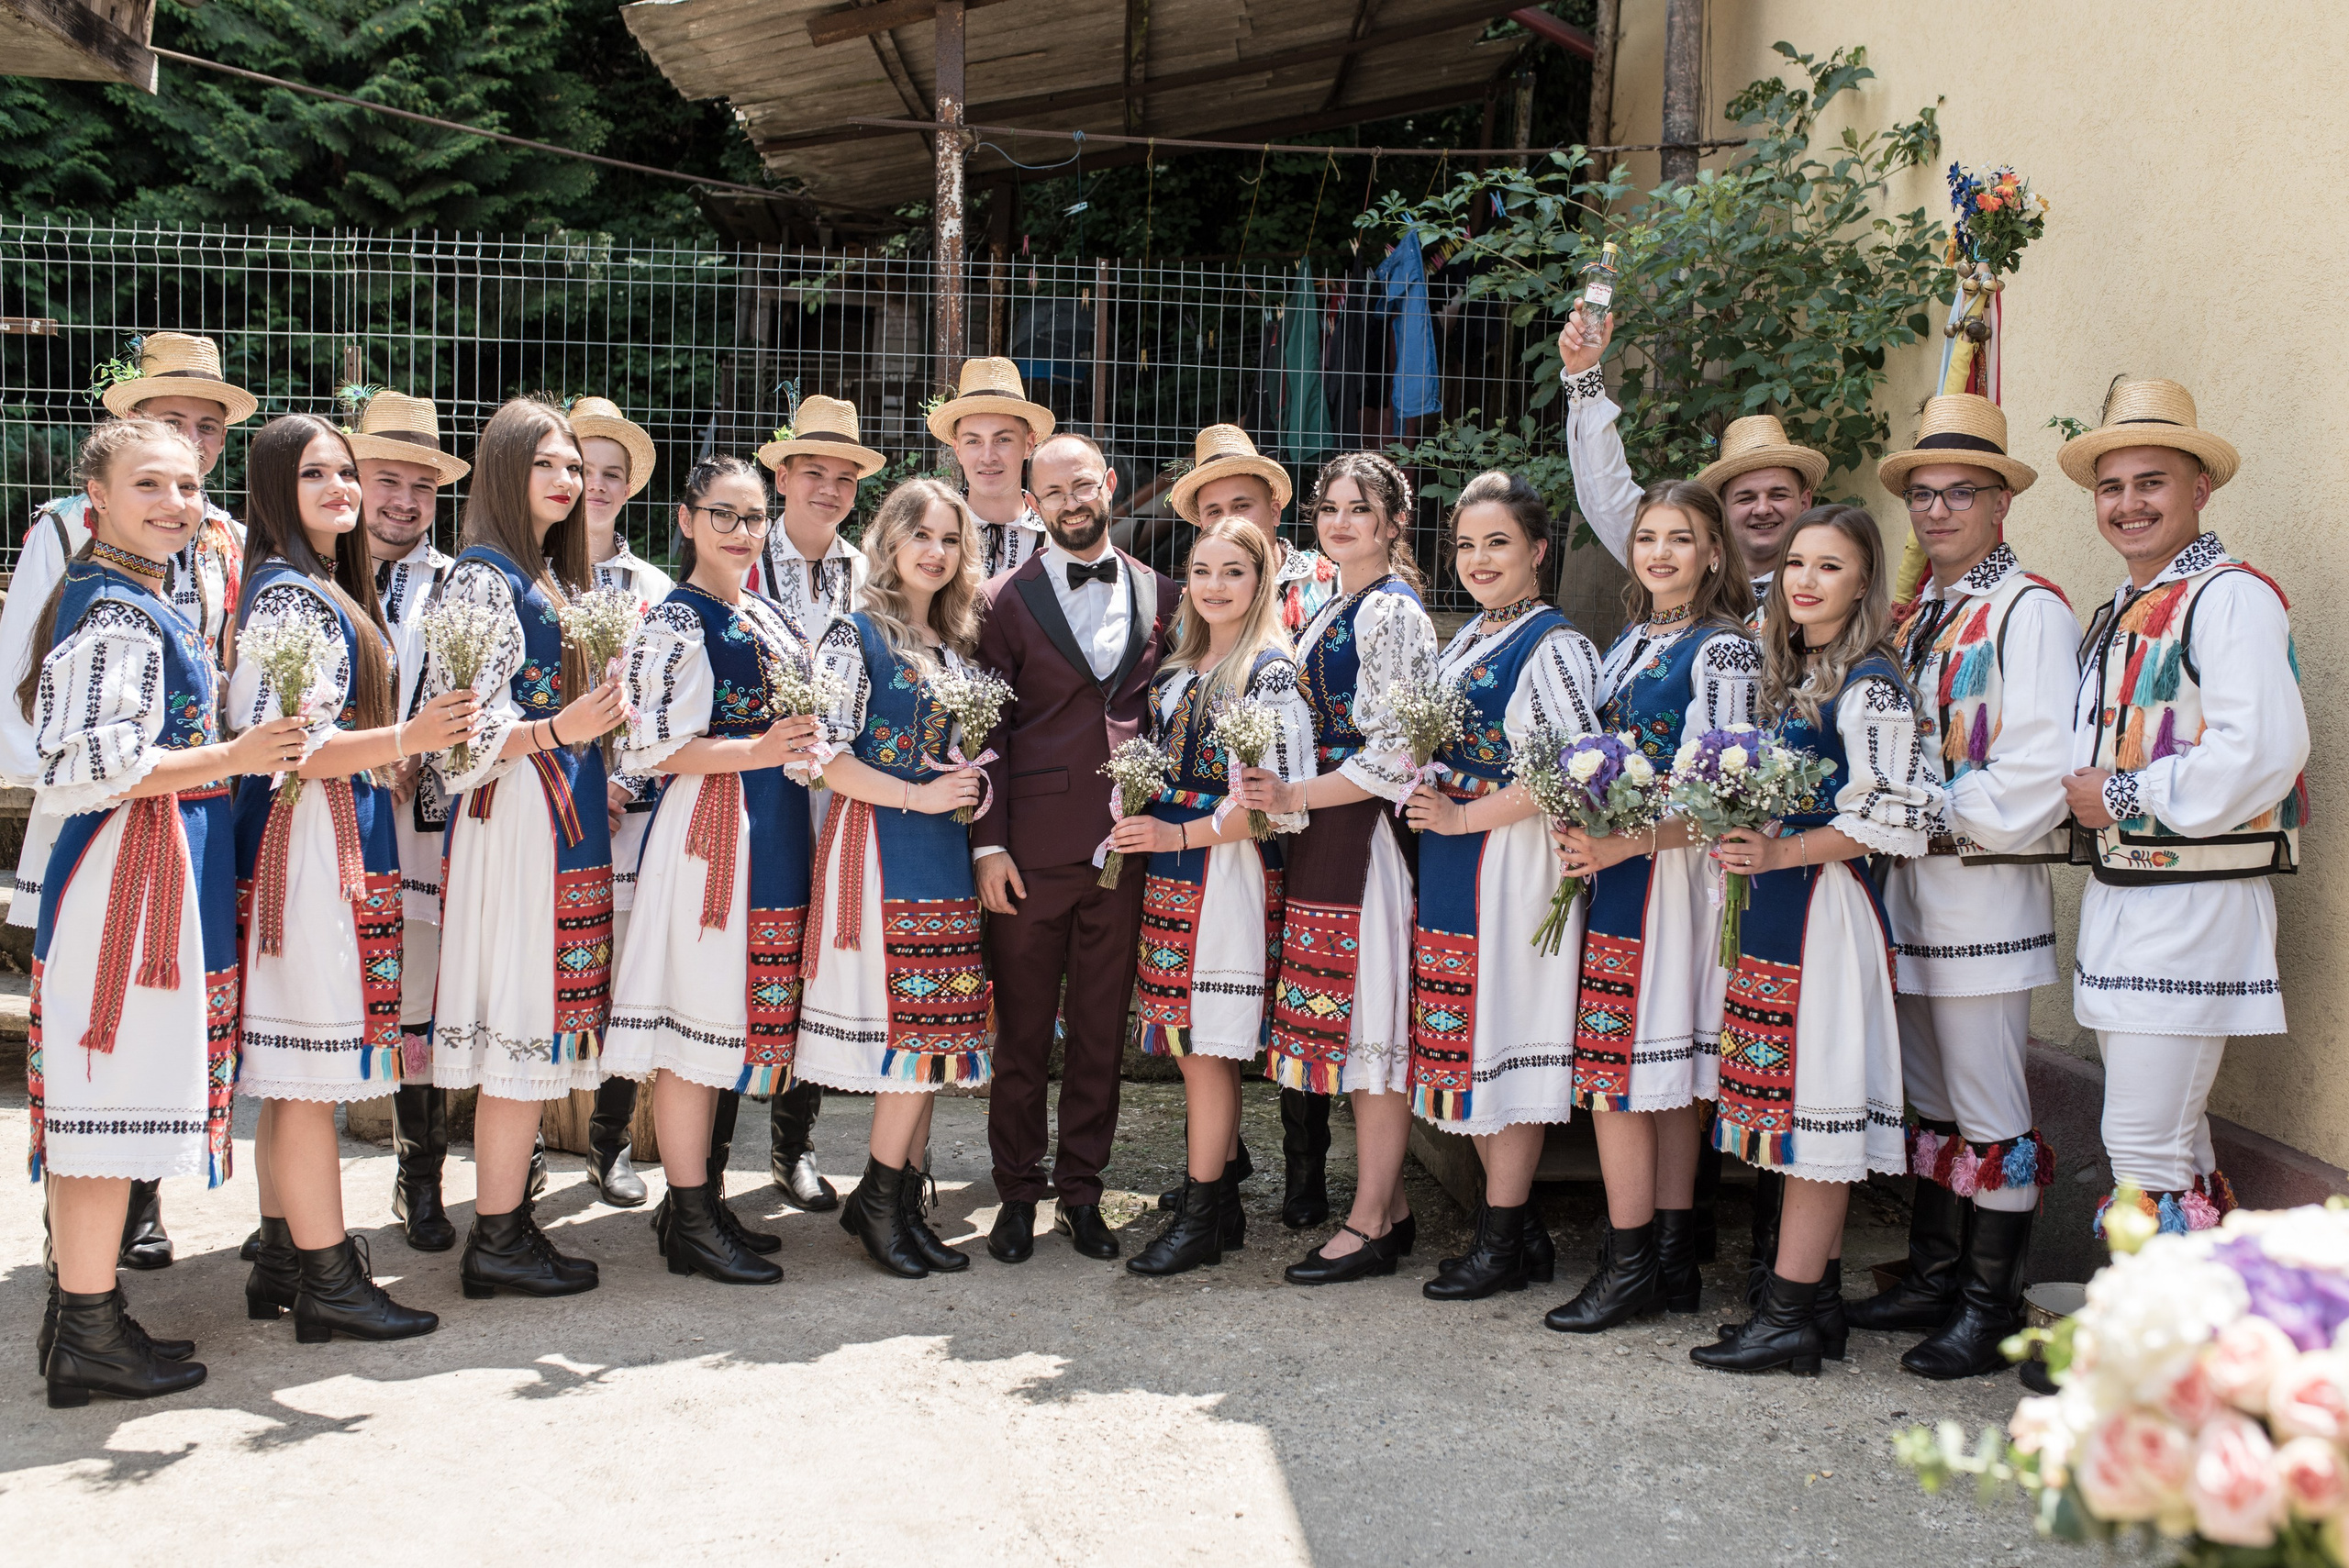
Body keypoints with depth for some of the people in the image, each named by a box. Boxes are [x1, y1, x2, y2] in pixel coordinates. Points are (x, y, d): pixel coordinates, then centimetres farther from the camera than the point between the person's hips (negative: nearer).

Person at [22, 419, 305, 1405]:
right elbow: (94, 764, -22)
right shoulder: (115, 612, -15)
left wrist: (214, 703, 19)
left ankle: (78, 1312, 24)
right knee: (115, 1089, -4)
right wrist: (231, 756, -23)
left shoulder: (145, 604, 17)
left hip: (153, 867, 11)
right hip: (130, 867, -11)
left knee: (102, 1093, 15)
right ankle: (89, 1336, 4)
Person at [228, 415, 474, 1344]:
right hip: (309, 841, -10)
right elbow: (278, 743, -20)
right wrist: (405, 737, -28)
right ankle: (328, 1283, 1)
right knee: (312, 1063, -5)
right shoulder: (288, 594, -13)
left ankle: (282, 1261, 21)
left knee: (296, 1071, 13)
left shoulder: (330, 589, 17)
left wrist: (410, 738, 24)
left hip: (345, 841, 10)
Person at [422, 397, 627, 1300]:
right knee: (522, 1026, -6)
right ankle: (497, 1241, 1)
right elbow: (461, 725, -16)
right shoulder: (484, 577, -8)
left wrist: (606, 721, 13)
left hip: (567, 821, 9)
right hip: (515, 820, -9)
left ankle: (508, 1221, 16)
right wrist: (558, 730, -28)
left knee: (540, 1029, 9)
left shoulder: (554, 578, 18)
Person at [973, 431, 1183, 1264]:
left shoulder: (1160, 596, 10)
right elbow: (984, 731, -1)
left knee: (1103, 1029, 9)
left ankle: (1082, 1189, 22)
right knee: (1021, 1029, 5)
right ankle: (1018, 1192, 19)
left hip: (1127, 845, 2)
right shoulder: (1005, 601, 2)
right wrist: (987, 843, -7)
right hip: (1032, 848, -2)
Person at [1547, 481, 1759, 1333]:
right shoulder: (1627, 646, 17)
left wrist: (1626, 842, -21)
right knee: (1667, 1071, 9)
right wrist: (1581, 830, 8)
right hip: (1616, 870, 7)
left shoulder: (1722, 648, -7)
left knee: (1619, 1066, -8)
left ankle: (1629, 1263, 1)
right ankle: (1673, 1255, 15)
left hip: (1675, 872, -7)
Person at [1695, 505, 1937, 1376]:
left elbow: (1891, 817, -17)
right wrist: (1746, 841, 9)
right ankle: (1820, 1298, 18)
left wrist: (1781, 853, -19)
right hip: (1776, 910, 9)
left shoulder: (1871, 686, -11)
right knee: (1798, 1104, 11)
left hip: (1826, 909, -9)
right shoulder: (1789, 676, 16)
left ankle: (1790, 1314, 1)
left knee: (1813, 1098, -5)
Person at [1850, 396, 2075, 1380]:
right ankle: (1933, 1282, 27)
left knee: (1988, 1112, -2)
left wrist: (1935, 814, -15)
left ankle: (1990, 1314, 7)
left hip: (1985, 892, -8)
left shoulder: (2029, 611, -9)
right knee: (1927, 1100, 16)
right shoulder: (1914, 617, 16)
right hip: (1910, 889, 8)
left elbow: (2039, 772, -18)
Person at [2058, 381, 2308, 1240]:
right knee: (2171, 1140, 16)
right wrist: (2083, 795, 5)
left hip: (2193, 907, -9)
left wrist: (2122, 797, -16)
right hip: (2113, 902, 9)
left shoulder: (2230, 597, -12)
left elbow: (2264, 752, -25)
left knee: (2143, 1146, -9)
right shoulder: (2115, 617, 17)